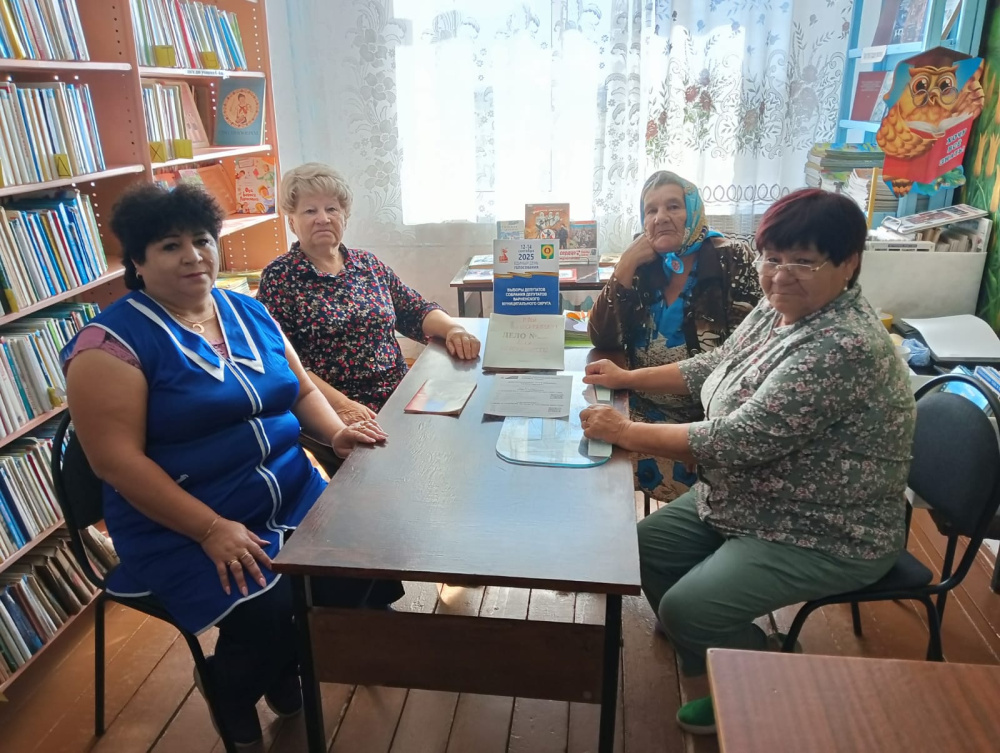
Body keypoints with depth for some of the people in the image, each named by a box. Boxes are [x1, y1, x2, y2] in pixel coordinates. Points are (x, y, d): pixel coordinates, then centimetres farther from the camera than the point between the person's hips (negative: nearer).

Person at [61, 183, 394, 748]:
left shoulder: (250, 313, 10)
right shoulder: (113, 343, -10)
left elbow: (301, 389, 17)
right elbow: (117, 460, -15)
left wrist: (337, 432, -4)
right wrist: (211, 528, -21)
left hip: (295, 500, 6)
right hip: (183, 530, -5)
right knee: (266, 612, -26)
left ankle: (285, 672, 17)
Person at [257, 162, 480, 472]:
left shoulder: (369, 264, 13)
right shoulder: (278, 278, -2)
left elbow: (417, 311, 13)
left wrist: (452, 328, -9)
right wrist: (340, 403, -23)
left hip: (400, 399, 5)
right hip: (333, 413, -5)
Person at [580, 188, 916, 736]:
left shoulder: (843, 347, -30)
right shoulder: (777, 309, -2)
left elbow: (739, 439, -33)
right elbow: (716, 365, 13)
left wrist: (627, 433, -26)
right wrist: (629, 378, 6)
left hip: (826, 535, -9)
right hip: (745, 502, 9)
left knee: (687, 609, -18)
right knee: (644, 546, 7)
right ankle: (711, 658, 29)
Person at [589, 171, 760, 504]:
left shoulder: (730, 261, -5)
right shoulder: (641, 263, 5)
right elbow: (603, 339, -3)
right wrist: (625, 267, -10)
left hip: (706, 415, -3)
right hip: (643, 412, 3)